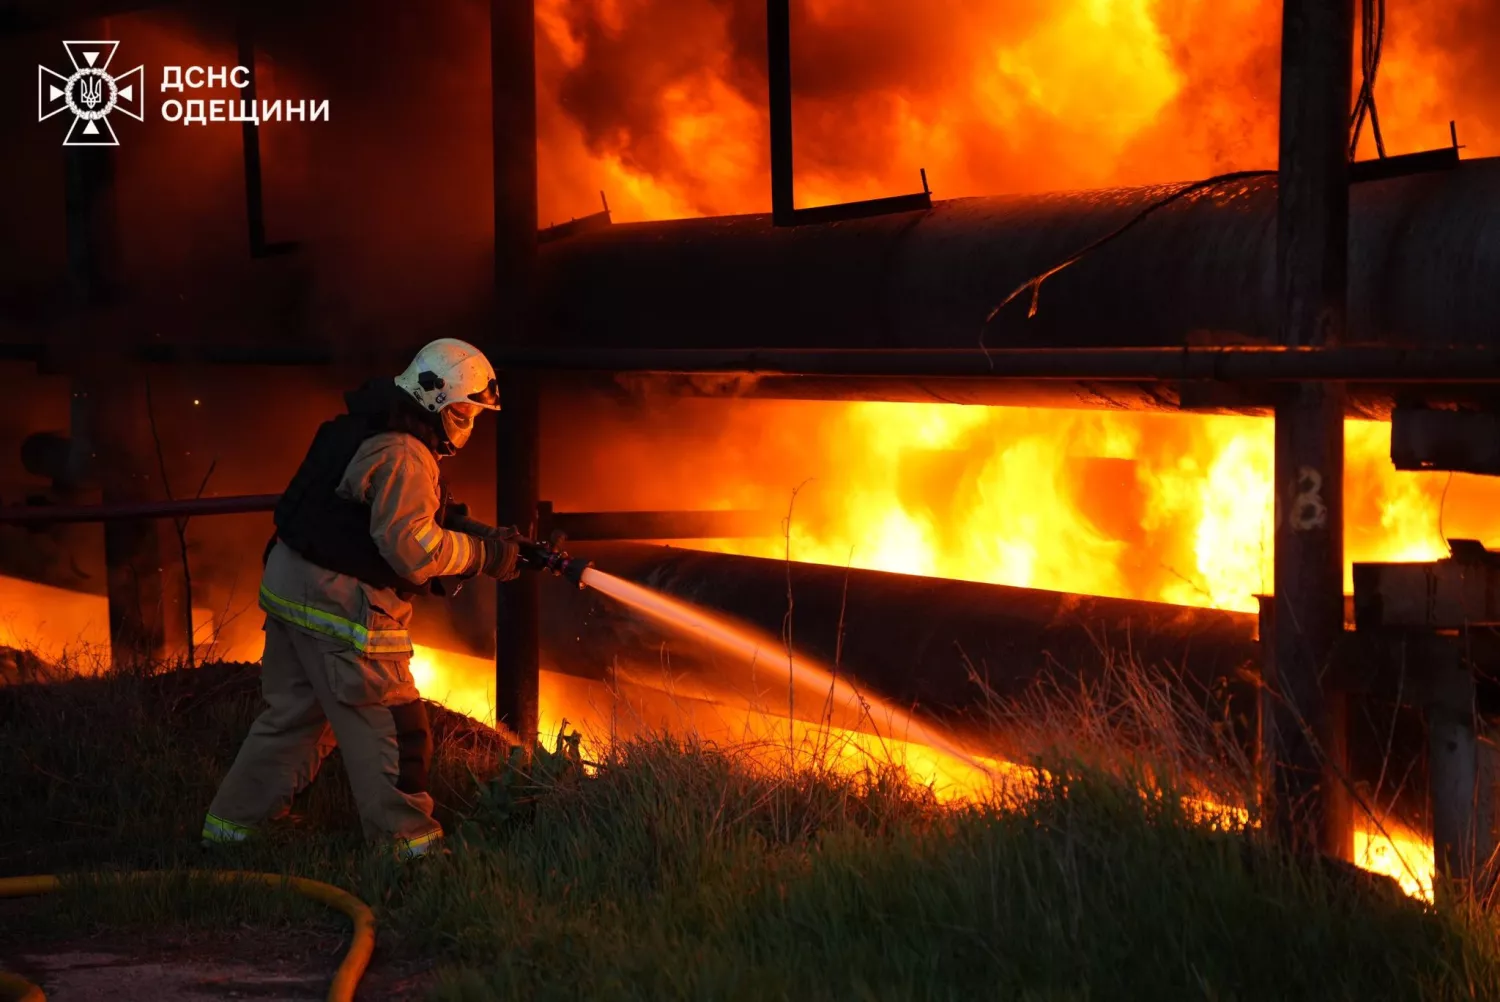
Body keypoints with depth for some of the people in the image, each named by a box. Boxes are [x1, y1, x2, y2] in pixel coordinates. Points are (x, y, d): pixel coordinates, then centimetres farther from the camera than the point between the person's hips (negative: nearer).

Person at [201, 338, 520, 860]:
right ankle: (407, 840, 11)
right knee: (387, 728, 1)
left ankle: (231, 824, 25)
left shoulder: (374, 432, 13)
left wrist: (484, 538, 6)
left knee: (295, 715, 19)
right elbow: (412, 548, -25)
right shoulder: (403, 455, -20)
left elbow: (399, 519, 17)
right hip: (338, 603, -10)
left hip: (293, 585, 10)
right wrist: (483, 554, -14)